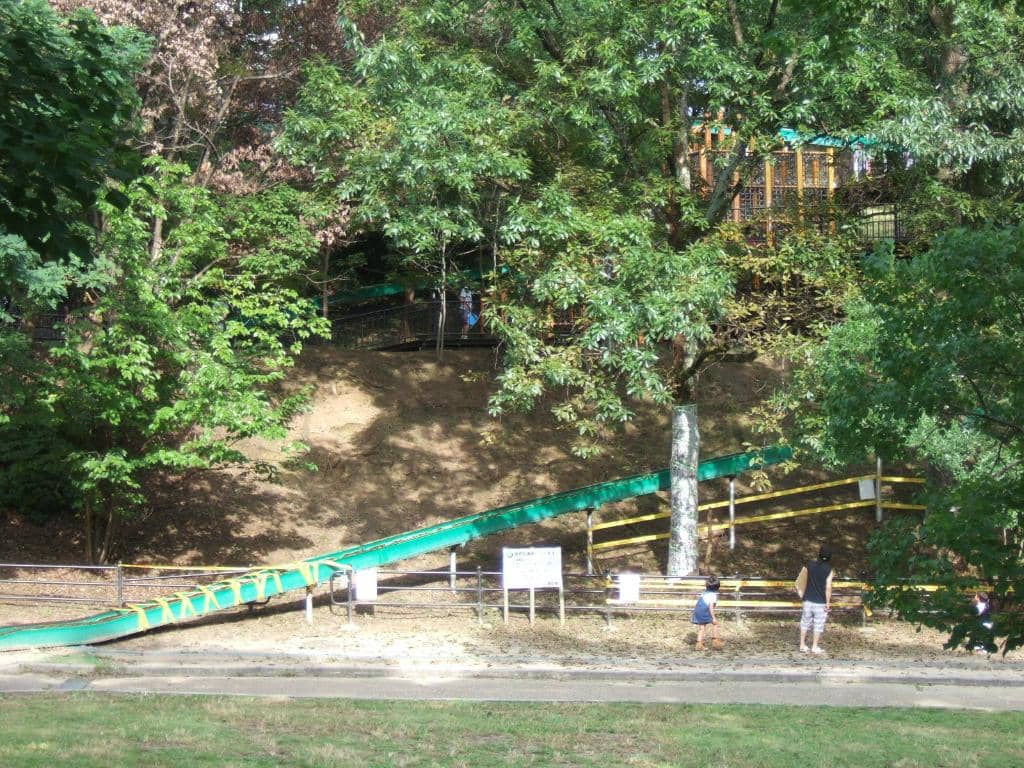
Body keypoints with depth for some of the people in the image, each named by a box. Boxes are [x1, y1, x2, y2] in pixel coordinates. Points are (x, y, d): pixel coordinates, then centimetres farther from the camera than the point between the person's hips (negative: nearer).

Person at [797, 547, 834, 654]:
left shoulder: (809, 565, 0)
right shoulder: (828, 569, -10)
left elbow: (798, 581, 5)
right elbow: (828, 587, -15)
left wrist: (802, 595, 18)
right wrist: (828, 602, -8)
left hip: (808, 600, 3)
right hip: (820, 602, -3)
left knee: (805, 622, 13)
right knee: (818, 624, 7)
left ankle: (802, 645, 17)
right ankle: (814, 647, 9)